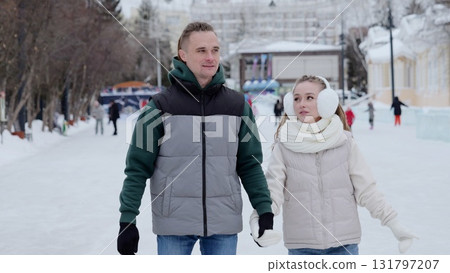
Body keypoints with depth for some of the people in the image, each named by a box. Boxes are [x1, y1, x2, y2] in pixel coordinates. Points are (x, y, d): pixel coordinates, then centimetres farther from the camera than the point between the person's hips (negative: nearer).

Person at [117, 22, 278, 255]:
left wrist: (265, 210, 0)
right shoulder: (161, 107, -4)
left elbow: (250, 164, 9)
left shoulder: (237, 106, 4)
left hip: (224, 226, 2)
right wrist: (127, 219, -8)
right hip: (174, 226, -2)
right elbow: (138, 168, -3)